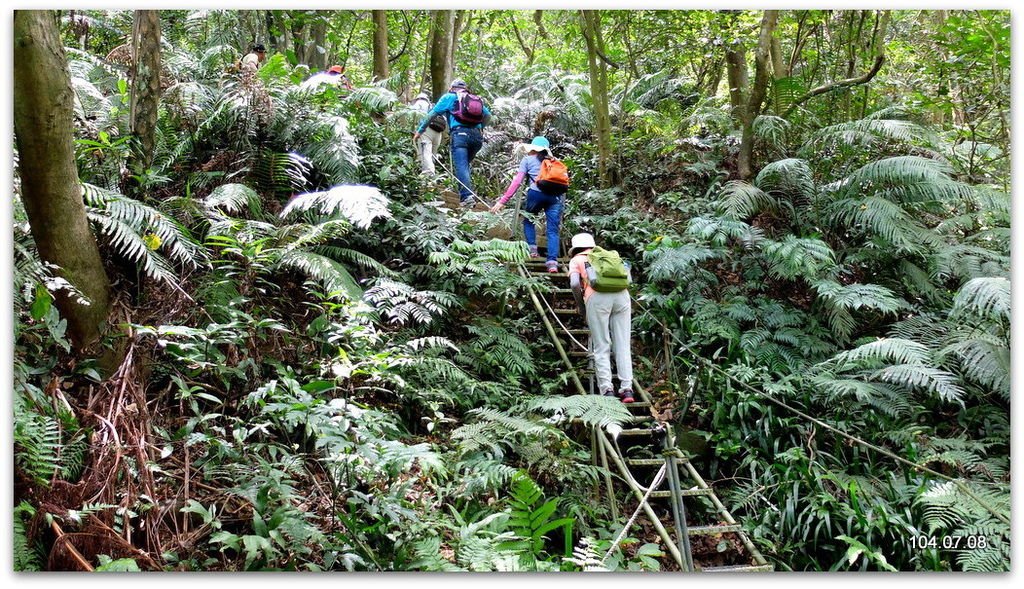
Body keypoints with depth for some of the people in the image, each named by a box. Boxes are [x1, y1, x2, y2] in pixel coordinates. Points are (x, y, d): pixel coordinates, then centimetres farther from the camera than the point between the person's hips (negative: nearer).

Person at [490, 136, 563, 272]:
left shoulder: (528, 160, 17)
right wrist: (561, 204, 22)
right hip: (556, 195, 2)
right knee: (553, 230, 1)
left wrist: (503, 200, 6)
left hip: (537, 193, -2)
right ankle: (552, 261, -12)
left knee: (528, 220, 23)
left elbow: (517, 181, 8)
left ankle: (532, 248, 8)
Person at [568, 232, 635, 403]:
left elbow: (575, 284, 2)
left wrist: (582, 308, 14)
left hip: (597, 297, -3)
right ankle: (626, 389, -4)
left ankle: (607, 391, -9)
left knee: (601, 348, 0)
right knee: (622, 346, 4)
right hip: (622, 295, 3)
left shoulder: (576, 260, 21)